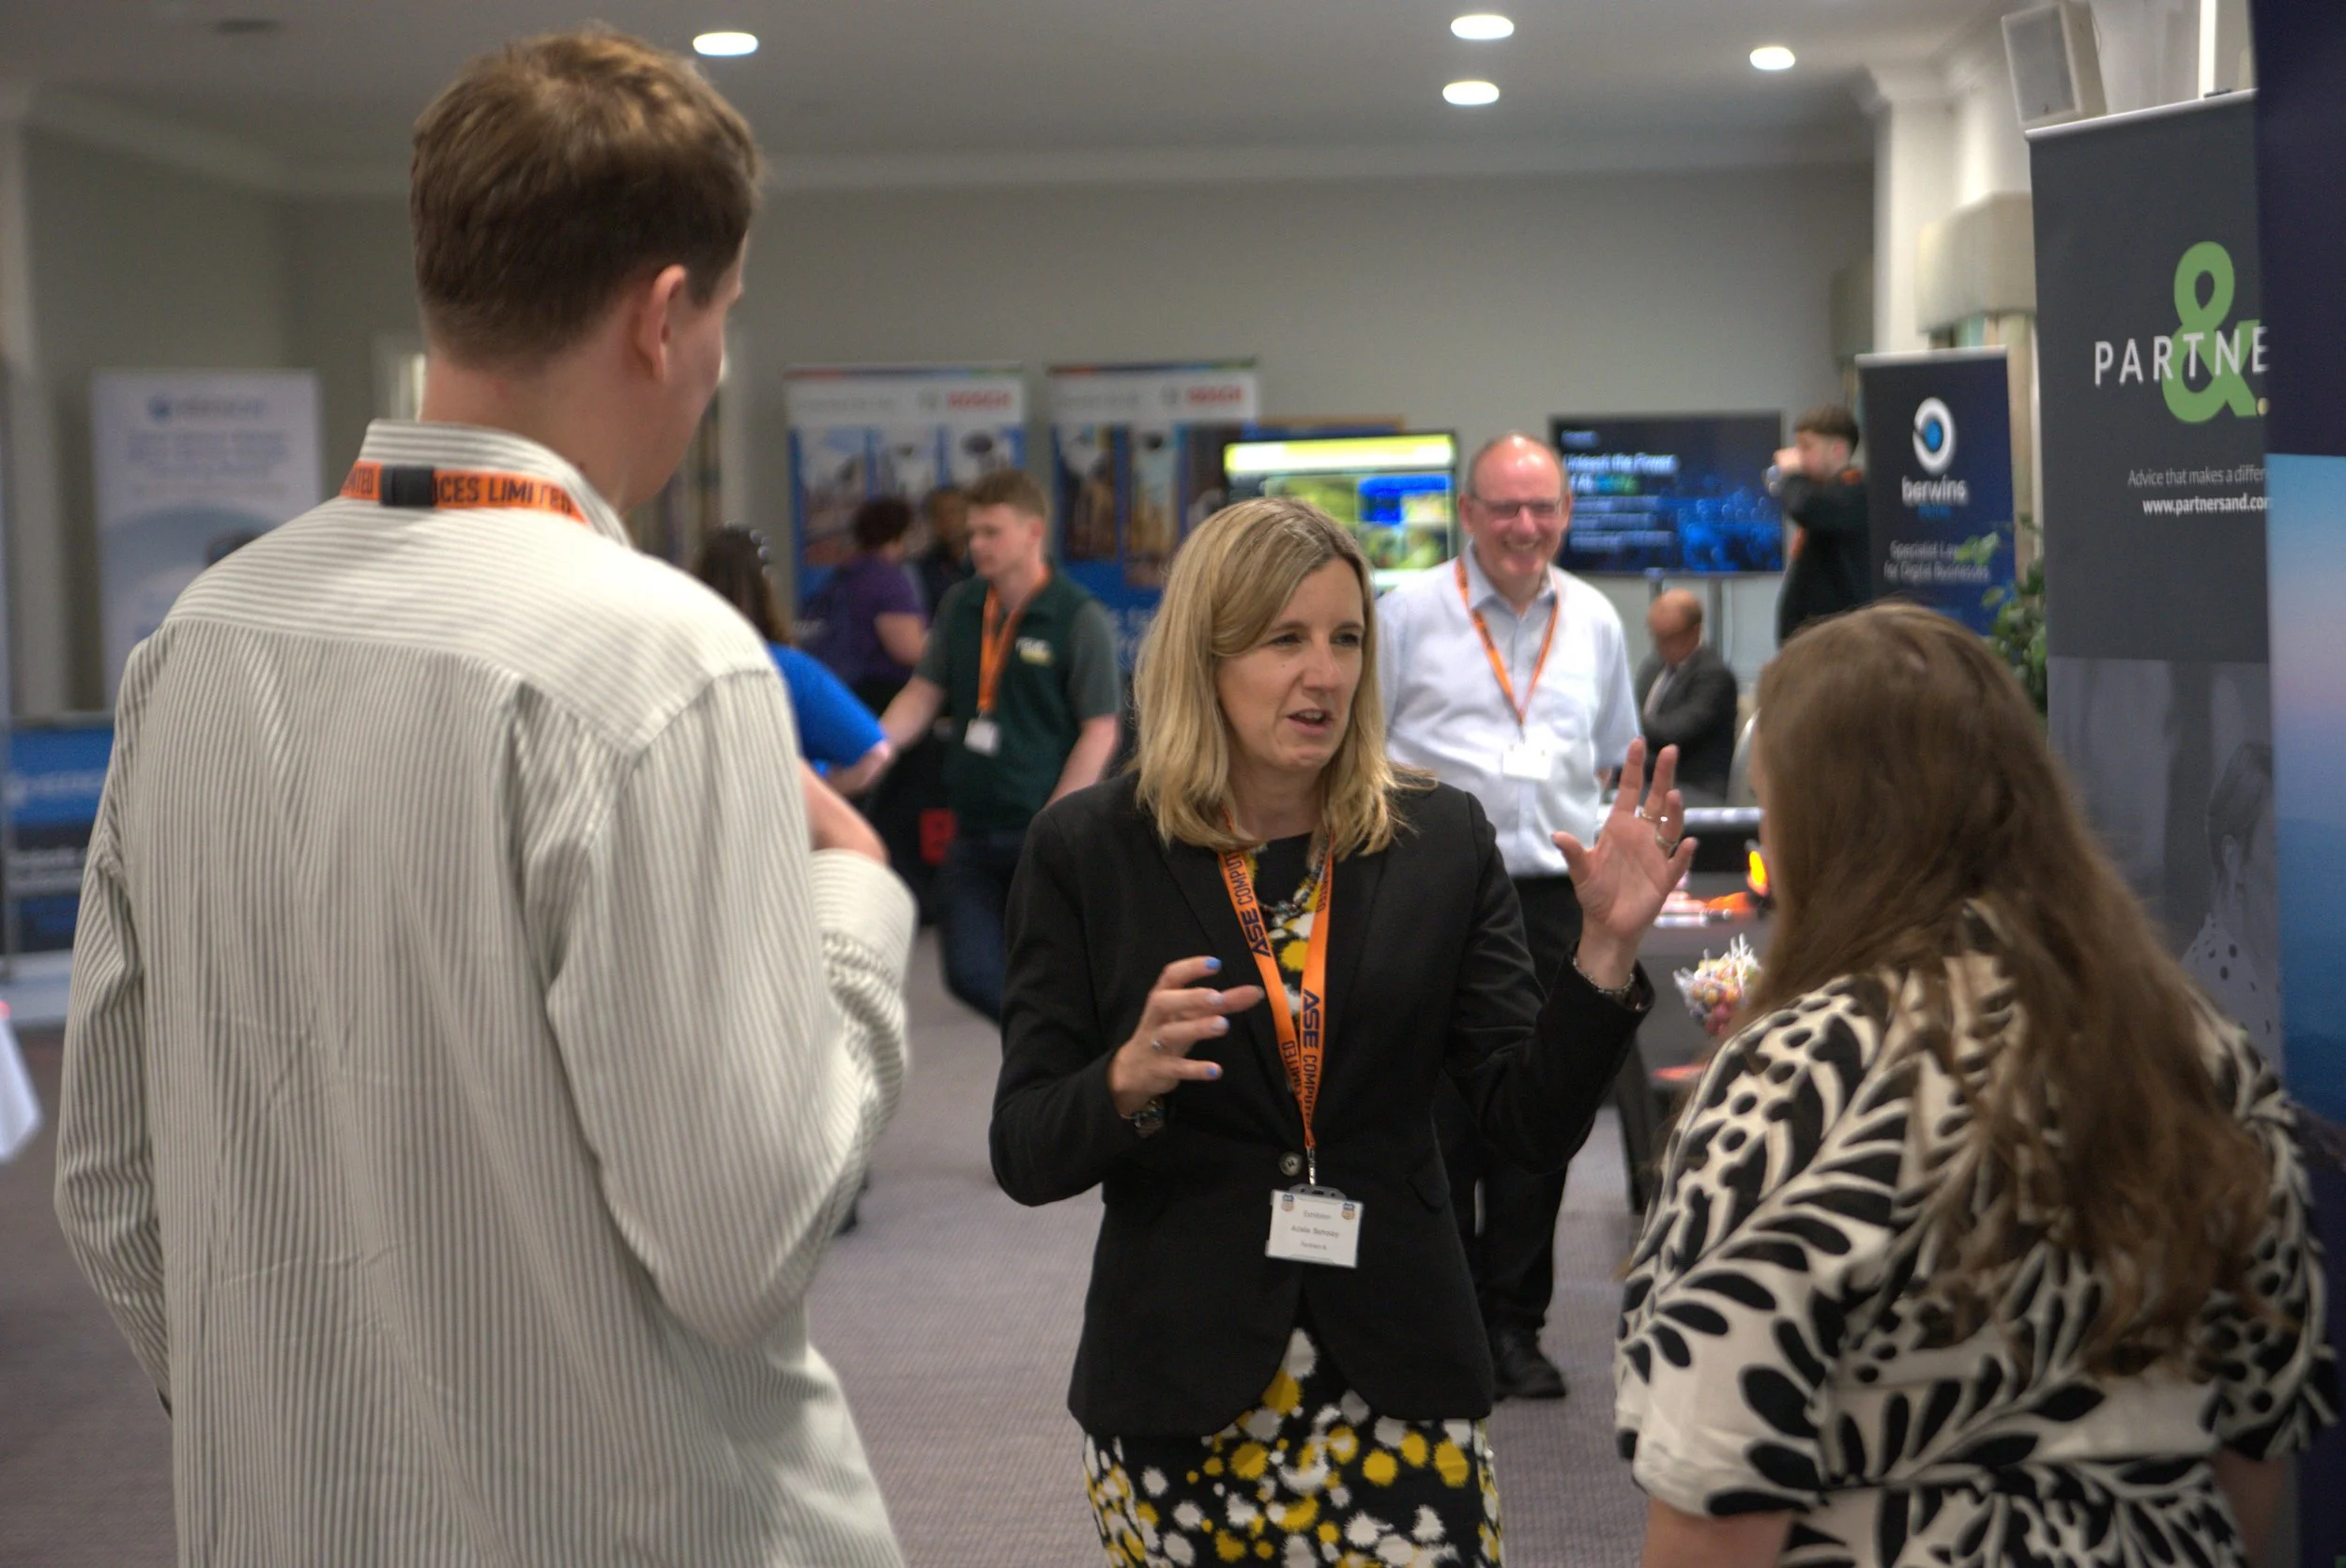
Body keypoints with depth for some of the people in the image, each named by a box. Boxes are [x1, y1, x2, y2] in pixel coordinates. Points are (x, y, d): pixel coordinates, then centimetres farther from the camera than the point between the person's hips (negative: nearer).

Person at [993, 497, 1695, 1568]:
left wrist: (1605, 949, -16)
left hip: (1396, 1392, 1)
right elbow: (1025, 1157, -4)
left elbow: (1535, 1127, -1)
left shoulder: (1442, 840, 2)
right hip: (1176, 1398, 0)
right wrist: (1129, 1079, -23)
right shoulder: (1088, 849, -2)